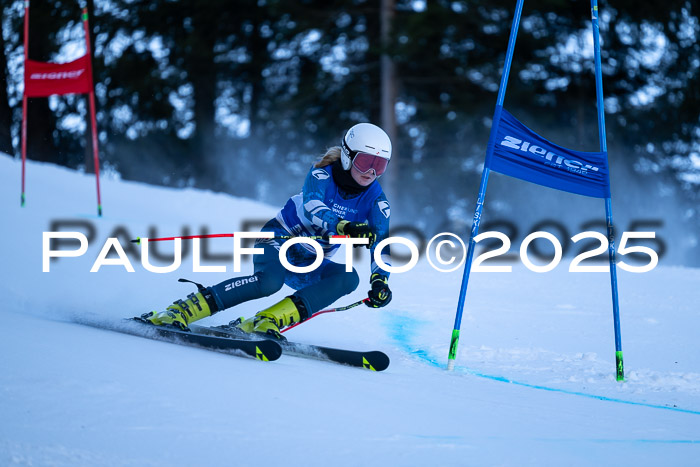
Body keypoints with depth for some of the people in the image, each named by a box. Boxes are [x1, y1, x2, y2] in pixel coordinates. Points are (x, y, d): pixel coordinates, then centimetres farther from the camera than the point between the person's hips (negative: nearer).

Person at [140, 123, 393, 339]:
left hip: (308, 266, 5)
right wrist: (345, 227, -56)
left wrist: (380, 280, -31)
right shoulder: (322, 175, -17)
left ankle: (263, 323, -32)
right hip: (280, 239, -5)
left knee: (348, 277, -26)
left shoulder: (375, 200, -5)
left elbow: (380, 241, -12)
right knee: (270, 279, -37)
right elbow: (312, 206, -37)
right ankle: (180, 311, -30)